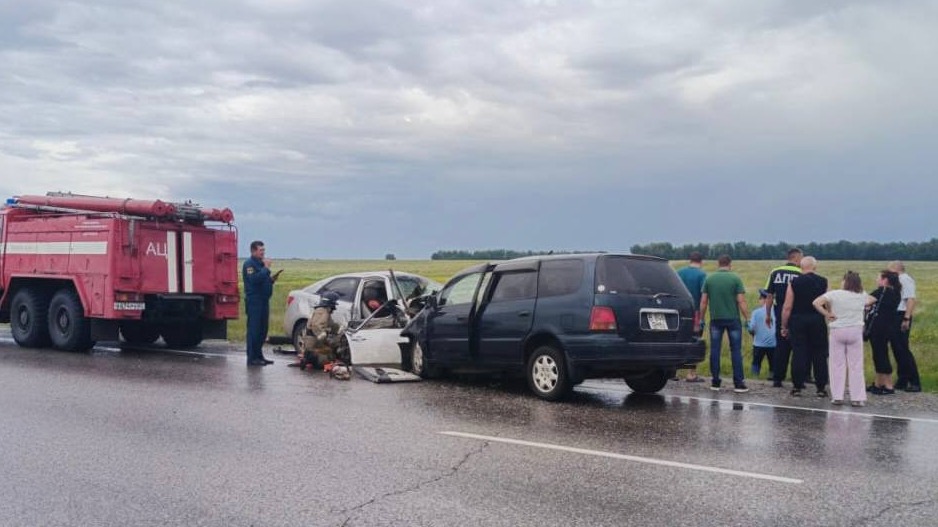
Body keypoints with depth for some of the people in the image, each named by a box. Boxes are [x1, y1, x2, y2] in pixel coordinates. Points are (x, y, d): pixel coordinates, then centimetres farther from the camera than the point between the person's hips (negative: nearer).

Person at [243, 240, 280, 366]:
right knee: (254, 330, -8)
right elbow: (254, 279, -24)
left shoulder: (261, 263, 20)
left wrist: (272, 279, 9)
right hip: (254, 301, -9)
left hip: (264, 301, 9)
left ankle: (259, 356, 17)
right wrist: (266, 268, -20)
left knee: (262, 330, 10)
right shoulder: (249, 264, -8)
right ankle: (252, 358, -7)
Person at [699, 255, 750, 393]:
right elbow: (741, 301, -8)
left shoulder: (709, 279, 3)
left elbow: (703, 302, 3)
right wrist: (747, 319, -2)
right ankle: (738, 383, 1)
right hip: (733, 319, -2)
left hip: (716, 319, 2)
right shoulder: (735, 278, -5)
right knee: (736, 350, 3)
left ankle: (715, 382, 8)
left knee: (715, 350, 7)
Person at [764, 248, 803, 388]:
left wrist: (768, 315, 11)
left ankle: (777, 379, 10)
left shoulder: (775, 273, 3)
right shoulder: (801, 274, -7)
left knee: (780, 346, 9)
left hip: (780, 314, 3)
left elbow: (769, 296, 4)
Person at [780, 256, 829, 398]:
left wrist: (784, 326, 3)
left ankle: (797, 387, 5)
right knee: (819, 355, 8)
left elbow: (787, 307, -4)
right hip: (818, 321, 1)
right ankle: (821, 387, 11)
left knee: (798, 354, 3)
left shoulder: (794, 282, -3)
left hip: (797, 321, -1)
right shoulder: (823, 282, -1)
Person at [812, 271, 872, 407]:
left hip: (837, 331, -2)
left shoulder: (834, 294, -9)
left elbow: (816, 303, -17)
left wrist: (827, 314, -8)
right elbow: (873, 300, 24)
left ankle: (837, 397, 6)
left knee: (837, 365, 5)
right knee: (856, 366, 6)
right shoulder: (862, 296, 3)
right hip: (856, 331, 2)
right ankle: (858, 398, 7)